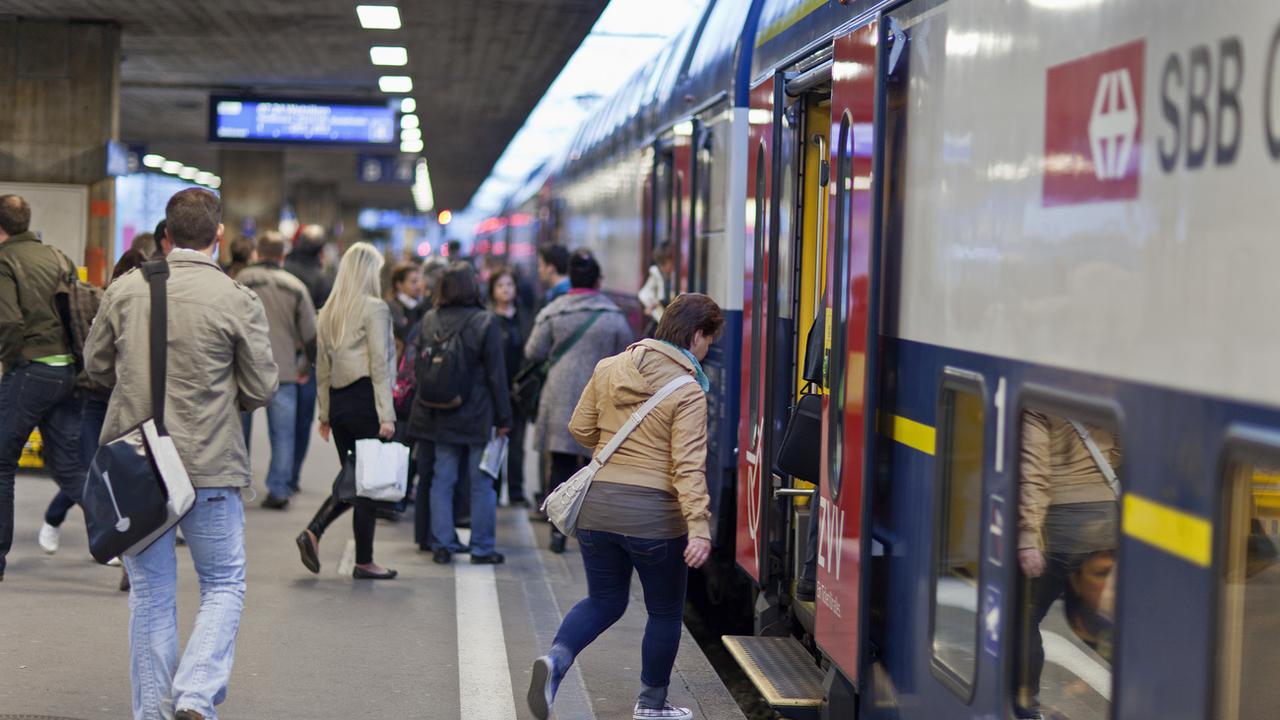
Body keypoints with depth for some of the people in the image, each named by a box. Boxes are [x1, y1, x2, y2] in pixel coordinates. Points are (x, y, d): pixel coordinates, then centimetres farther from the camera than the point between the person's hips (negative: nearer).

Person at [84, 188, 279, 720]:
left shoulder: (125, 290, -1)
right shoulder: (238, 302, -10)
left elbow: (96, 365, 10)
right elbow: (261, 389, -4)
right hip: (208, 466, -3)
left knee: (150, 594, 14)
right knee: (223, 585, 12)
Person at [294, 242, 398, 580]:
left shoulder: (329, 311, 13)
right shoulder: (374, 308, -8)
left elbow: (322, 367, 15)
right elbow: (379, 365, -13)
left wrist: (325, 413, 20)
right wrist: (386, 414, -14)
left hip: (339, 401, 7)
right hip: (366, 399, -7)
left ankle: (313, 532, -3)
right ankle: (364, 561, 6)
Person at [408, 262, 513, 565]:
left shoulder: (429, 320, 0)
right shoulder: (485, 323, -12)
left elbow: (418, 368, 8)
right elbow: (496, 375, -9)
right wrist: (503, 418, -2)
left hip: (439, 415, 4)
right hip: (476, 415, -4)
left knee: (442, 479, 11)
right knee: (481, 482, 5)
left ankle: (442, 544, 13)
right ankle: (482, 548, 9)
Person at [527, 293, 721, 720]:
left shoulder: (609, 369, 3)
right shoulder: (688, 392, -13)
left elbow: (579, 429, 11)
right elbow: (688, 466, -20)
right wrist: (699, 527, -23)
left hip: (598, 506, 5)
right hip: (654, 515, -5)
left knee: (604, 601, 19)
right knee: (665, 613, 15)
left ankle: (556, 658, -8)